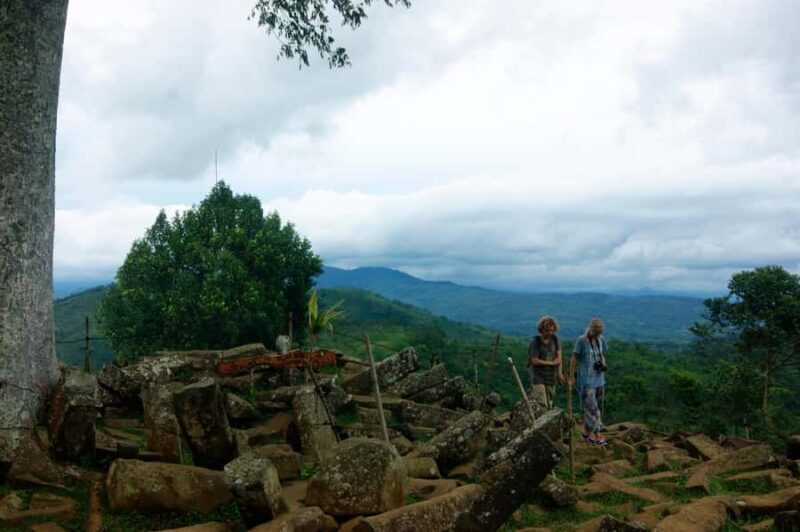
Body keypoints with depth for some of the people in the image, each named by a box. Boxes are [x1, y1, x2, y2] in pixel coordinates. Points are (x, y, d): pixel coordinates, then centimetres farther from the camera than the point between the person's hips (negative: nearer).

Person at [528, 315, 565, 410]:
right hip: (538, 376, -5)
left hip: (551, 376, 5)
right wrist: (551, 363, -8)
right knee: (541, 404, -14)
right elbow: (534, 361, -16)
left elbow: (559, 357, 9)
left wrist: (559, 372, 1)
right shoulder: (535, 341, -13)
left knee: (549, 404, 8)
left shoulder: (554, 339, 3)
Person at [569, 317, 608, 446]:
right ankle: (596, 434, -1)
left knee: (597, 406, 13)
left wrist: (603, 365, 1)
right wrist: (571, 377, -7)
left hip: (599, 379, 7)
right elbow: (574, 359, -9)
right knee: (592, 407, -6)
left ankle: (587, 432, 25)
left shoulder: (601, 340, 4)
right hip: (586, 380, -6)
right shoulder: (581, 340, -13)